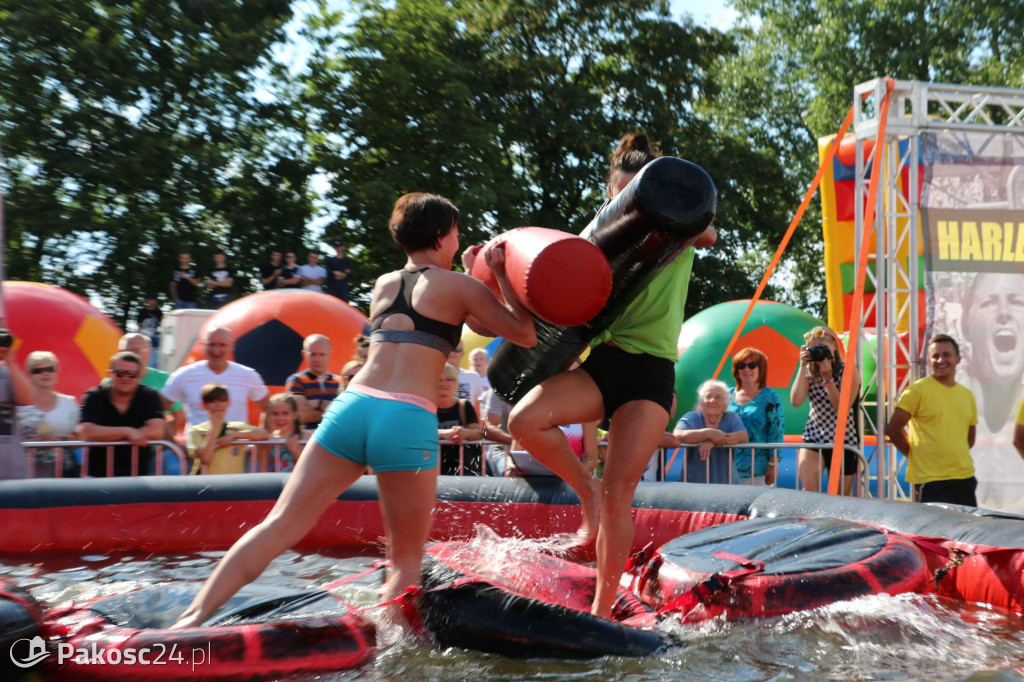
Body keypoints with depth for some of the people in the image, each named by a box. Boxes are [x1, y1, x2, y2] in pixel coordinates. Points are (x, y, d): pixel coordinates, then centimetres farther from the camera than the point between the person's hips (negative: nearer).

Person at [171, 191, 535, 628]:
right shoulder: (457, 286, 8)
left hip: (351, 407, 4)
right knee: (406, 560, 8)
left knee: (281, 524, 4)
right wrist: (501, 275, 18)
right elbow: (526, 334, 12)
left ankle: (193, 616, -4)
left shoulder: (383, 285, 23)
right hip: (408, 421, -4)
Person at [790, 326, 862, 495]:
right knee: (808, 491, -19)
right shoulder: (810, 373, 2)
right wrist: (803, 366, -14)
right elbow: (796, 401, -14)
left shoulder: (849, 371, -8)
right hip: (813, 438, 2)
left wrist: (827, 377, -22)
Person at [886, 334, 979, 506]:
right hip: (930, 480, -6)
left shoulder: (967, 395, 13)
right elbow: (893, 429, -7)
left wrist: (953, 456, 10)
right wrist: (916, 455, -1)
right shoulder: (917, 390, -6)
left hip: (965, 477, 6)